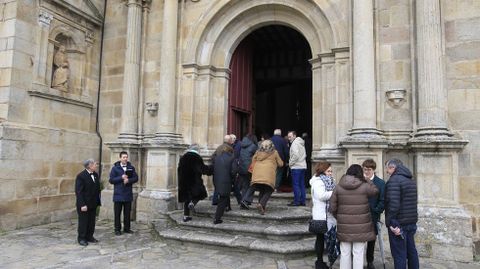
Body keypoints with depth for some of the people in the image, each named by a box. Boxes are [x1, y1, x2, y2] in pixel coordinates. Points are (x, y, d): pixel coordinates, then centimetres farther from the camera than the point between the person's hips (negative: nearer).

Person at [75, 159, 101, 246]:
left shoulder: (95, 175, 7)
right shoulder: (81, 176, -15)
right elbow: (79, 192, -16)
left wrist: (98, 201, 5)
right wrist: (82, 205, -21)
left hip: (93, 204, 7)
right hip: (84, 204, -7)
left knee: (92, 222, 12)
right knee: (83, 222, 4)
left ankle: (89, 237, 24)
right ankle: (81, 239, 17)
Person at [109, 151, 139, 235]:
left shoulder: (131, 168, 7)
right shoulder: (115, 168, -1)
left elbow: (136, 178, 2)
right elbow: (111, 180, -7)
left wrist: (128, 180, -15)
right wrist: (121, 178, -17)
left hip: (128, 194, 3)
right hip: (118, 195, -2)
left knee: (127, 213, 9)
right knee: (117, 213, 3)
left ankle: (127, 228, 20)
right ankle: (117, 229, 13)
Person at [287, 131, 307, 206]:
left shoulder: (295, 143, -11)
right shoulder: (301, 143, 18)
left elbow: (296, 155, -22)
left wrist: (290, 163, -9)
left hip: (296, 167, -9)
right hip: (303, 166, 9)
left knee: (296, 184, -5)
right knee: (302, 184, 10)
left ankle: (296, 201, -4)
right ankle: (302, 201, 14)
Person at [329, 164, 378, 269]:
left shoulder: (338, 187, -1)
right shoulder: (364, 186, -8)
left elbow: (332, 208, 0)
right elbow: (375, 190, 14)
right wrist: (365, 180, 15)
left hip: (344, 226, 2)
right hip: (361, 226, -2)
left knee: (345, 253, 11)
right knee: (358, 253, 6)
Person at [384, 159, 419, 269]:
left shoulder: (394, 180, -16)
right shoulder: (411, 180, 13)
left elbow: (393, 204, -25)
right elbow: (414, 201, 18)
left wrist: (390, 223, -20)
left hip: (398, 223, -9)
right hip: (412, 222, 9)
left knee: (399, 254, -1)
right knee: (411, 250, 19)